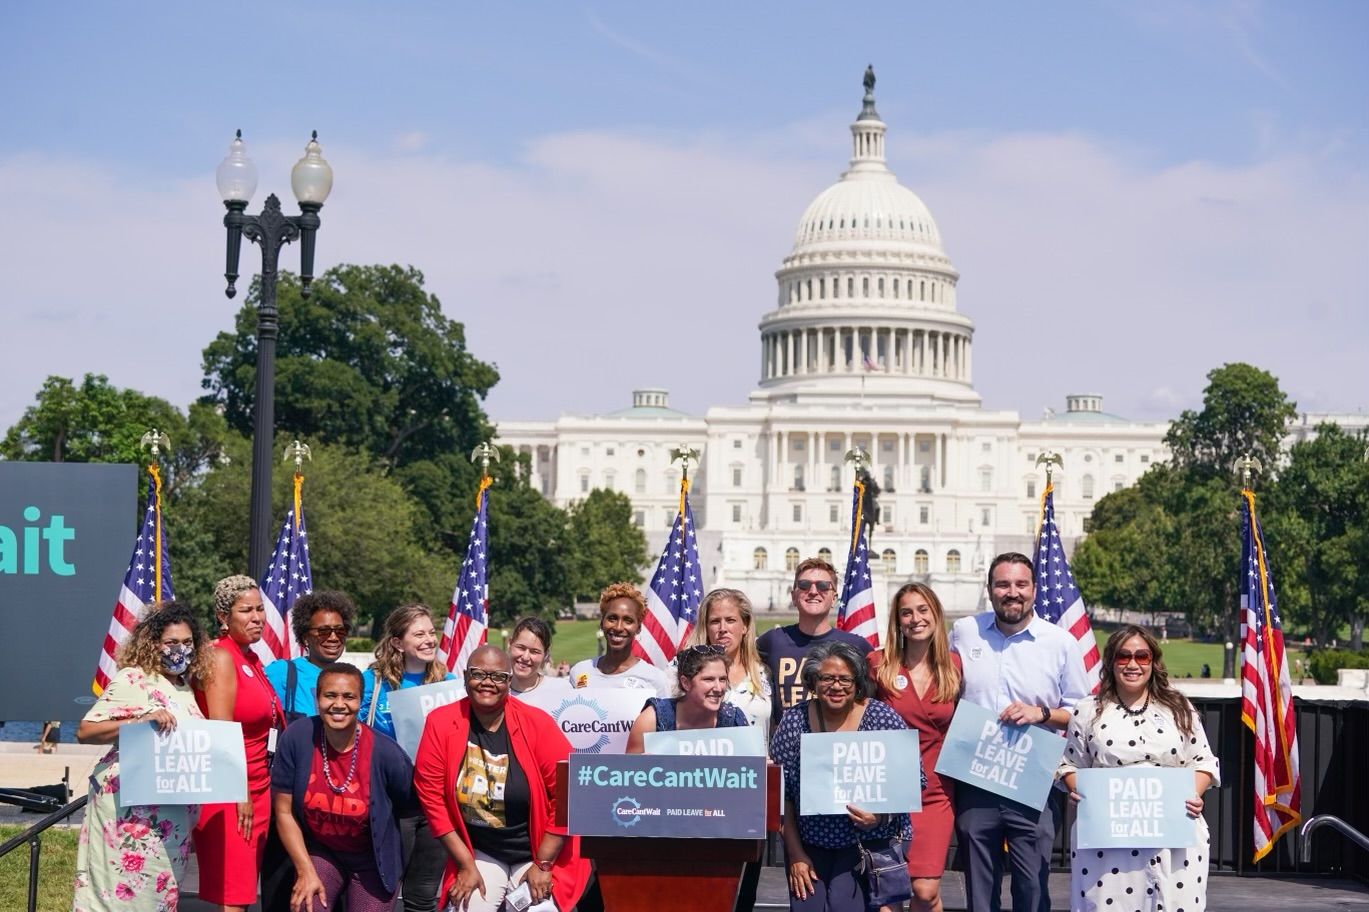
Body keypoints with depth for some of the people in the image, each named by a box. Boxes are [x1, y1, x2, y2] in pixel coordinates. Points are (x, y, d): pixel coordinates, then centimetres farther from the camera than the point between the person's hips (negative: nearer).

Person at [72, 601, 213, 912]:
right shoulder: (132, 680, -8)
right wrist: (141, 720, -26)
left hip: (173, 817, 8)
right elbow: (85, 732, -15)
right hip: (131, 812, -8)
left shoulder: (185, 685, 14)